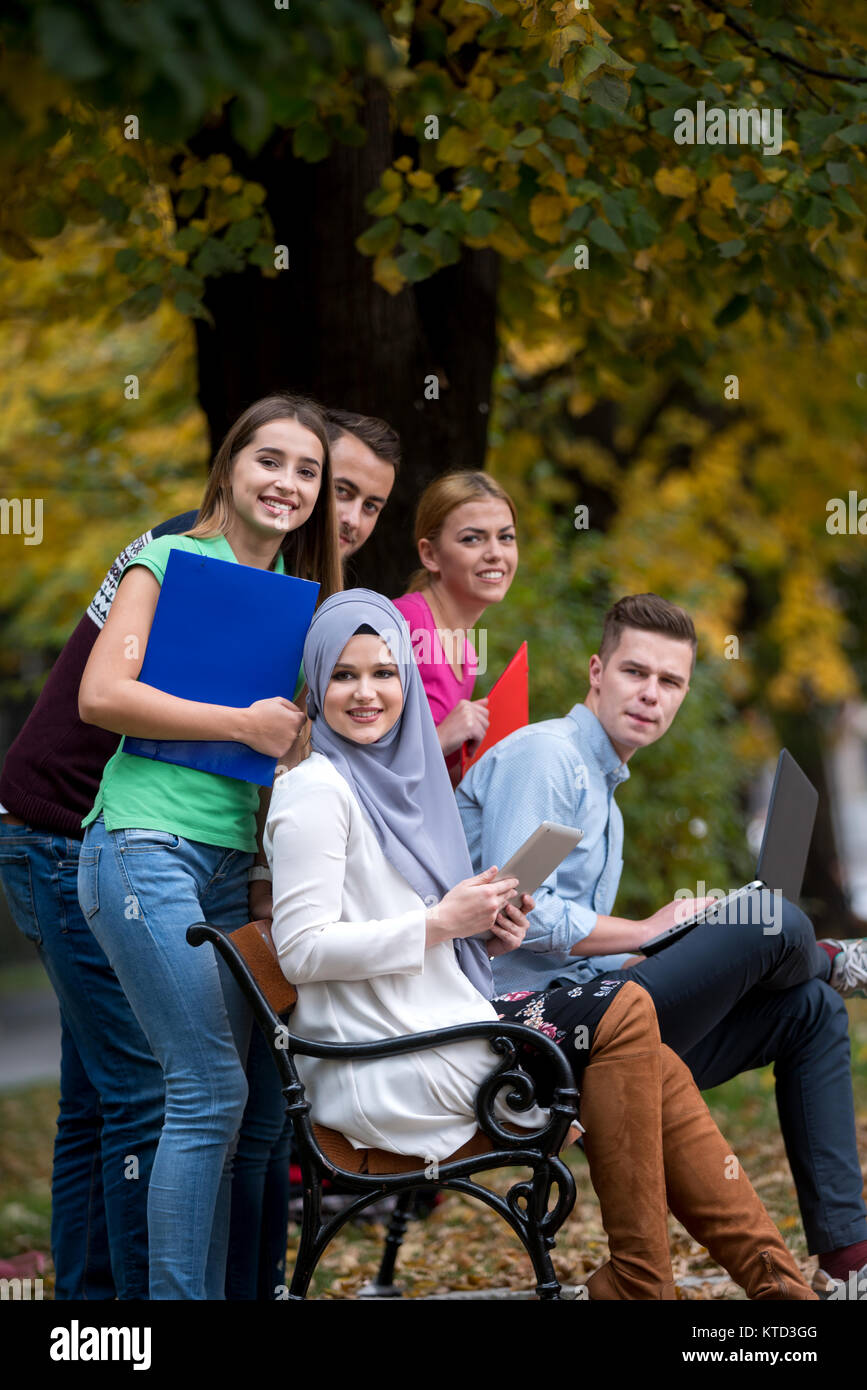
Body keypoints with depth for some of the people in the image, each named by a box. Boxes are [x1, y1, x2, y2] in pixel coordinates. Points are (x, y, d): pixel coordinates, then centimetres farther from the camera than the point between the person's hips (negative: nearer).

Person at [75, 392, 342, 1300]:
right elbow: (101, 695, -14)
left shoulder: (301, 593, 16)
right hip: (145, 844, -7)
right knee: (211, 1086, -12)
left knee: (215, 1099, 5)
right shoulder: (171, 560, -2)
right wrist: (245, 724, -14)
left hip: (233, 861, 7)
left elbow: (306, 727, 21)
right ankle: (178, 1294, -7)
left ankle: (202, 1289, 10)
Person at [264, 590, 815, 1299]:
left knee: (657, 1073, -4)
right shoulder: (316, 790, -8)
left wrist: (487, 934, 4)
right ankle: (638, 1279, -9)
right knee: (623, 1014, -14)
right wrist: (441, 923, -16)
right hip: (379, 1075, -8)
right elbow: (301, 951, -16)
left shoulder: (403, 778, 19)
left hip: (446, 1026, 8)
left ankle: (772, 1273, -4)